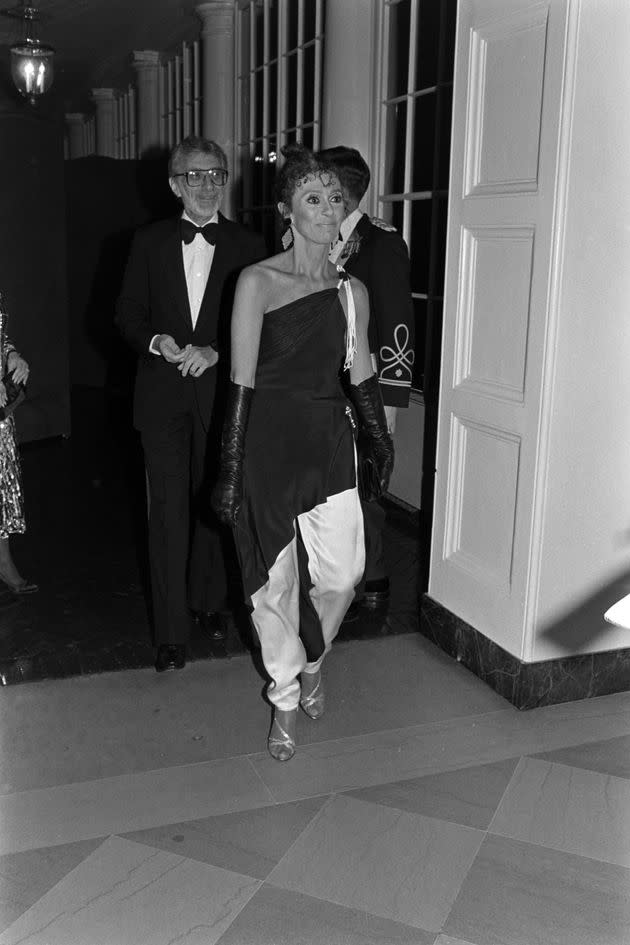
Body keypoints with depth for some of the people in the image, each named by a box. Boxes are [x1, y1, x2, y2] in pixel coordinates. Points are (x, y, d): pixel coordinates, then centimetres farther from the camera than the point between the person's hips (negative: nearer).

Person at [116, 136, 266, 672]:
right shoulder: (149, 242, 6)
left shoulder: (247, 246, 2)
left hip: (221, 392, 0)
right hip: (163, 396, 0)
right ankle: (172, 632, 8)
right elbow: (128, 314, 7)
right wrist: (156, 342, -13)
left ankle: (210, 602, 33)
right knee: (168, 511, -1)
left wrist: (214, 352, -16)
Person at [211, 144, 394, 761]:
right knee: (274, 581, 6)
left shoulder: (352, 290, 6)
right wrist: (230, 473, -11)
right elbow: (241, 383, -10)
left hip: (329, 442, 4)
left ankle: (313, 662, 36)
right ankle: (285, 700, 29)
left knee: (343, 573, 2)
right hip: (268, 442, -3)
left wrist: (382, 441, 24)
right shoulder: (257, 281, -7)